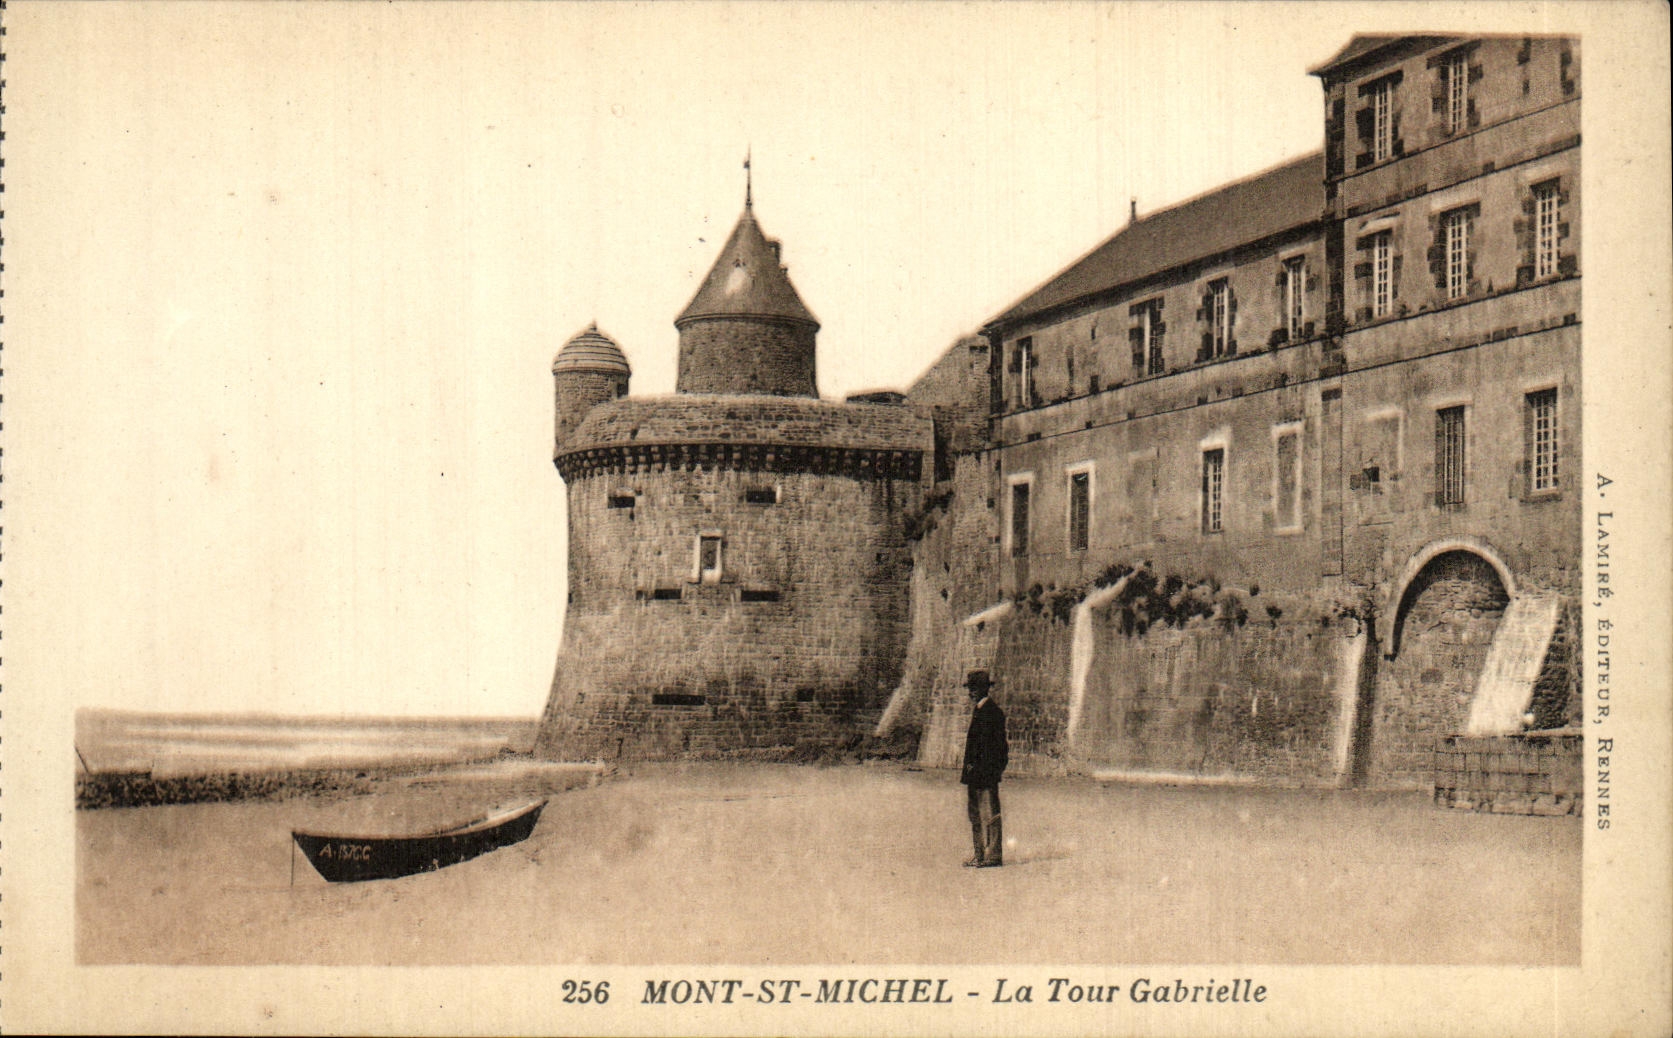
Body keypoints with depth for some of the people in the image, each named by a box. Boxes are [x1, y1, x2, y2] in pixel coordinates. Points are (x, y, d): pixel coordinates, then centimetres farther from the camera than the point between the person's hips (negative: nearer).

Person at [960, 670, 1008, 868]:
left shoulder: (992, 711, -13)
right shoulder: (978, 710, 18)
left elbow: (993, 744, -18)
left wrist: (981, 768, -22)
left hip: (987, 771, -11)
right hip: (975, 772, 11)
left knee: (989, 814, -7)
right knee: (975, 814, 13)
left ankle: (994, 856, -5)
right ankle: (980, 855, 19)